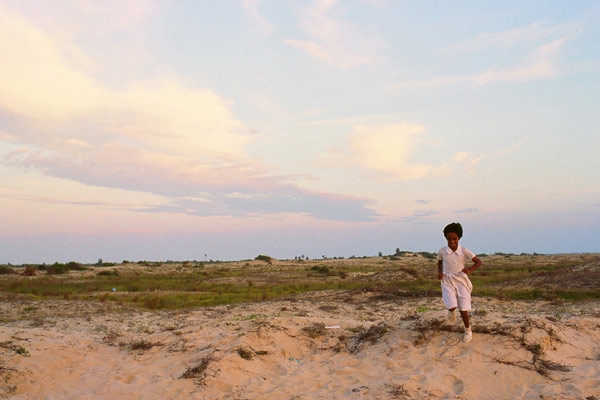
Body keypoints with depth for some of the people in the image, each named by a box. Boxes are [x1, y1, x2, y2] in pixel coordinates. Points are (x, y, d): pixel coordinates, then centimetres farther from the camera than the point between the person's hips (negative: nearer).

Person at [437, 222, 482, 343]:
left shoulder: (464, 251, -9)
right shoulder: (442, 251, -5)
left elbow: (478, 262, -5)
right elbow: (439, 262, 15)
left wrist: (469, 270, -22)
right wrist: (439, 272, -2)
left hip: (461, 280, 0)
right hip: (447, 281, 1)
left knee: (463, 309, -1)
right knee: (452, 306, -18)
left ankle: (468, 330, 24)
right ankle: (451, 311, 22)